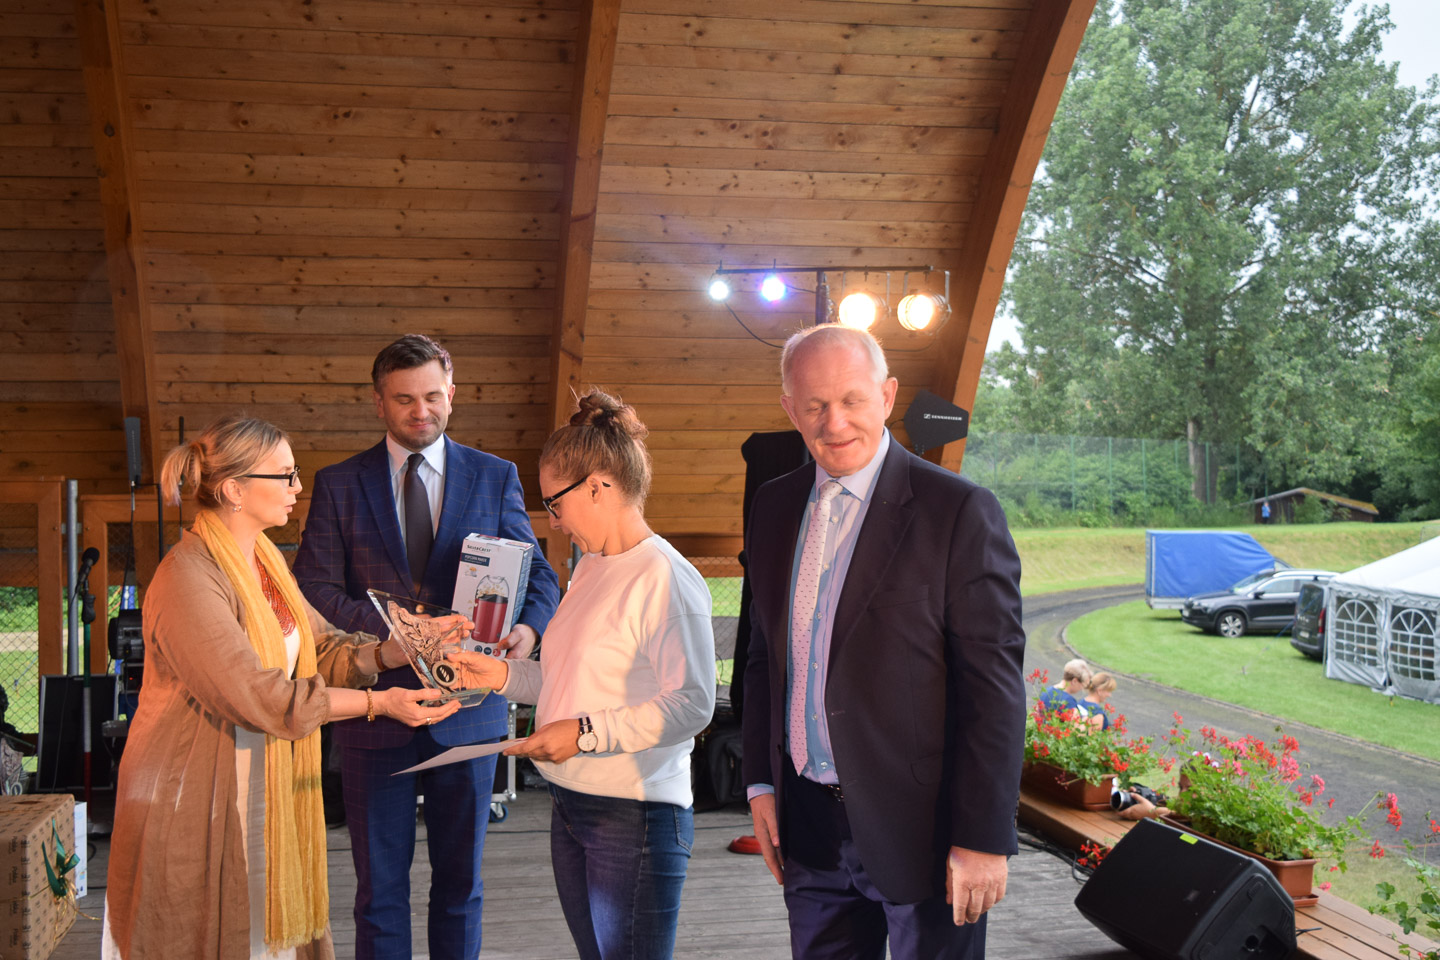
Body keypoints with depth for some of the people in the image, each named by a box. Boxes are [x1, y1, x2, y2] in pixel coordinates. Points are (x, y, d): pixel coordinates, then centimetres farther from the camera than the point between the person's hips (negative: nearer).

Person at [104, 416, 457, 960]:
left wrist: (395, 651, -9)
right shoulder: (188, 578, -22)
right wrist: (378, 703, -26)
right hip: (199, 797, -8)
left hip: (268, 787, 8)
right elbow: (259, 695, -27)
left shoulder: (266, 560, 9)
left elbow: (321, 647, 9)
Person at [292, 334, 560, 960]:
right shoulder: (338, 485, 2)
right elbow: (314, 590, -4)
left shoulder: (496, 478, 5)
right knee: (380, 883, 9)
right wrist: (394, 630, -20)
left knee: (461, 880, 13)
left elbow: (538, 572, 3)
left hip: (466, 707, 1)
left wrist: (528, 627, -20)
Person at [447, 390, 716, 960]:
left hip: (635, 816, -9)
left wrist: (585, 733, -22)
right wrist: (503, 674, 9)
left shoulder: (666, 579, -16)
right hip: (570, 805, 9)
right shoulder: (590, 568, 13)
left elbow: (692, 705, -22)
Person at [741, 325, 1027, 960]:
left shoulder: (959, 511, -12)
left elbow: (994, 685, -13)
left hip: (921, 826, -5)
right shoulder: (773, 507, 6)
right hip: (808, 825, 5)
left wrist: (984, 837, -15)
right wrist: (761, 782, 10)